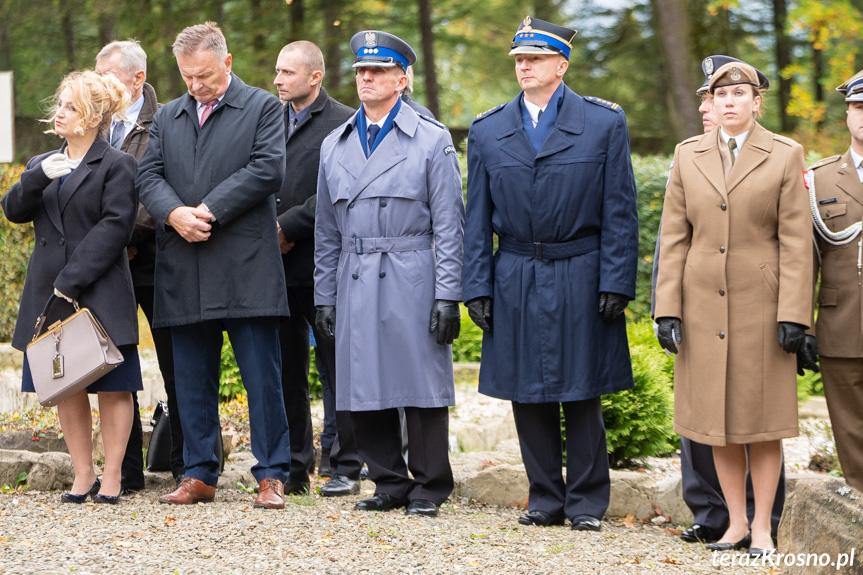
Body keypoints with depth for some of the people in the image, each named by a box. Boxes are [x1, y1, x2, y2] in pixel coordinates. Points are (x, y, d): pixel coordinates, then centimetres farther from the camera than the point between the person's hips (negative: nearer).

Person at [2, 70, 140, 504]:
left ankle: (111, 478, 4)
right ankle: (83, 476, 14)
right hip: (50, 294, 6)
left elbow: (115, 227, -12)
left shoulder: (117, 166, -3)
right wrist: (38, 176, -15)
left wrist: (71, 281, -17)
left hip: (101, 293, -6)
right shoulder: (42, 164, 16)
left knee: (112, 387, -1)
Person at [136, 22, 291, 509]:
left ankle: (272, 476, 1)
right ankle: (200, 475, 15)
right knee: (193, 379, 8)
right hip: (184, 273, 5)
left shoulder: (262, 107, 4)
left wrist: (210, 211, -13)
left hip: (246, 268, -4)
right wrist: (175, 214, -12)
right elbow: (149, 175, 9)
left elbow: (269, 169, -8)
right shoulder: (167, 117, 17)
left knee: (262, 377, -3)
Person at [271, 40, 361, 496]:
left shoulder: (343, 124, -5)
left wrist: (288, 227, -14)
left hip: (322, 265, -6)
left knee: (337, 369, 0)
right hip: (277, 267, 6)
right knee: (285, 369, 9)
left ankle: (347, 467, 7)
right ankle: (294, 467, 16)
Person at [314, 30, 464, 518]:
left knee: (421, 383, -3)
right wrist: (324, 297, 11)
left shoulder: (432, 141, 2)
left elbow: (449, 226, -2)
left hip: (411, 284, -4)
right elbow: (327, 232, 17)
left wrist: (448, 296, -9)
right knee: (363, 386, 4)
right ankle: (390, 483, 16)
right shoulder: (335, 145, 15)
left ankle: (429, 487, 7)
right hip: (355, 285, 4)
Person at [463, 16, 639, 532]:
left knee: (582, 394, 1)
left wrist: (616, 283, -7)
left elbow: (620, 212, -1)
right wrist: (477, 288, 2)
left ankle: (587, 502, 11)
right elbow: (478, 219, 9)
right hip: (516, 279, 3)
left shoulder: (605, 123, 1)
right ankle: (545, 498, 16)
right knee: (528, 395, 5)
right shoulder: (488, 131, 8)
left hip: (581, 277, -2)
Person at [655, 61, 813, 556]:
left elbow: (797, 242, -4)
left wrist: (794, 315, -10)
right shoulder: (689, 156, 8)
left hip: (761, 306, -3)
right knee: (717, 420, 6)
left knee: (763, 420, 1)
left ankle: (762, 527, 10)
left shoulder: (785, 156, -1)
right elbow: (674, 238, 7)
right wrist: (668, 309, 0)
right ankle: (736, 523, 16)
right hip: (704, 307, 3)